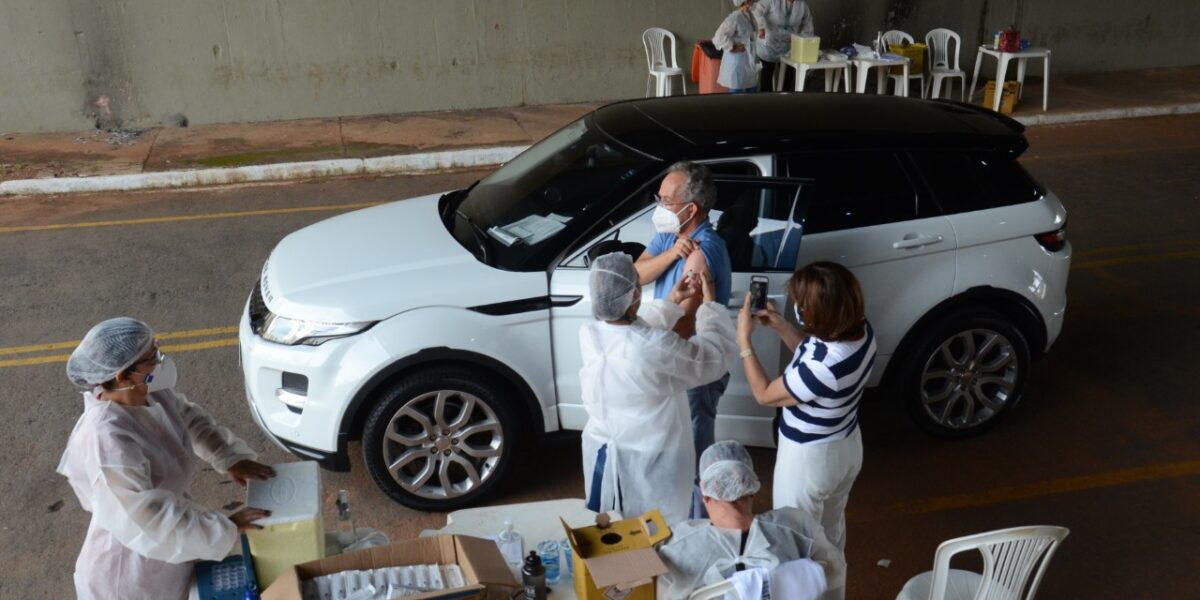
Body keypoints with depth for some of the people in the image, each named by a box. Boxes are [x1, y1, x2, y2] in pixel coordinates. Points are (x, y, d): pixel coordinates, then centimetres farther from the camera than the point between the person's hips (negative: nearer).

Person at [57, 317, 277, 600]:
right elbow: (152, 525, -34)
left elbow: (190, 419, 7)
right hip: (129, 571, -7)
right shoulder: (108, 444, -37)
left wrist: (230, 457, -6)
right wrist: (226, 528, -26)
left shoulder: (150, 393, -13)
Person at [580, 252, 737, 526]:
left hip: (602, 453, 5)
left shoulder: (588, 335, -13)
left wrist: (672, 301, 12)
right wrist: (709, 302, -2)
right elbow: (717, 354, -14)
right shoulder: (658, 347, -31)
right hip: (651, 460, -5)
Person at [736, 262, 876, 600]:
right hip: (847, 446, 8)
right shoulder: (860, 329, -16)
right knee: (831, 527, 32)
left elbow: (764, 395, -22)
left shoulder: (823, 368, -39)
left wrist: (743, 339, -16)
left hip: (810, 459, -8)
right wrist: (779, 325, -3)